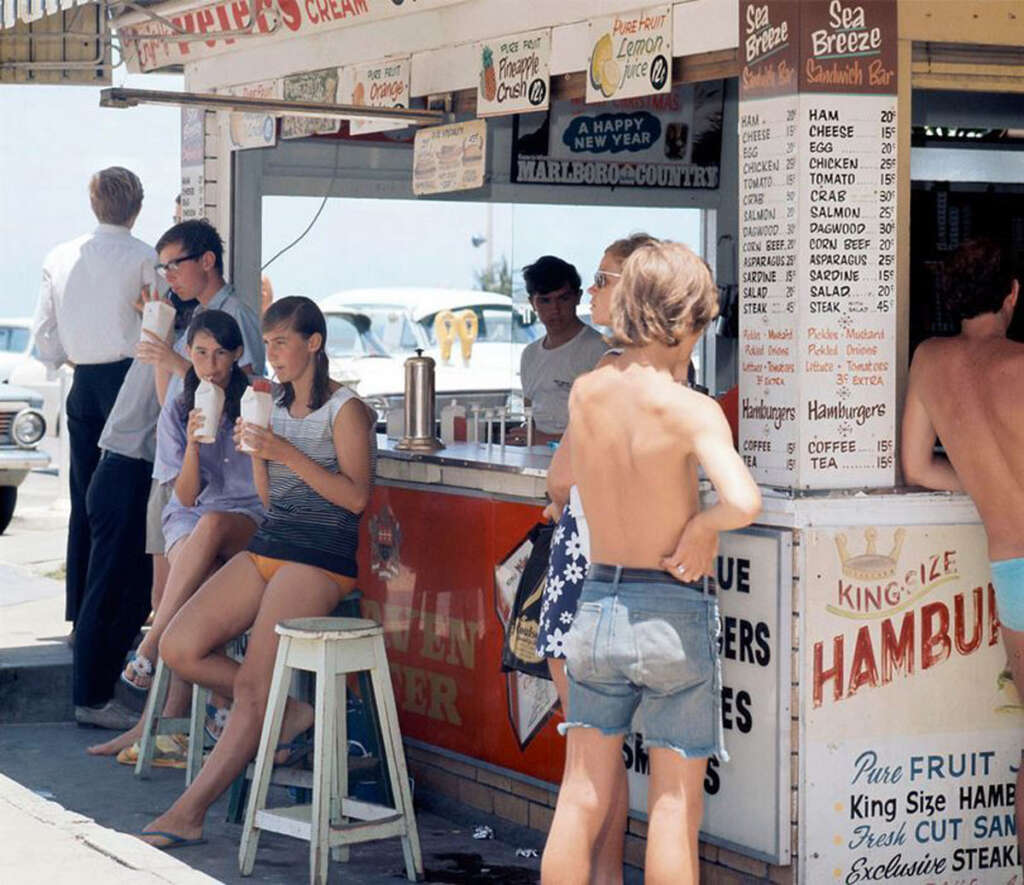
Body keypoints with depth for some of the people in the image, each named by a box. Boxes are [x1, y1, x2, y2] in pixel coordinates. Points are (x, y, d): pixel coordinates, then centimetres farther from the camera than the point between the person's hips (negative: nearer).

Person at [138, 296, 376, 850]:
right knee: (179, 648, -9)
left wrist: (288, 454, -18)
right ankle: (284, 717, 5)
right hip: (266, 547, 8)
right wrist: (257, 451, 1)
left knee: (253, 682, -17)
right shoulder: (276, 407, 18)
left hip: (321, 557, -8)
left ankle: (190, 812, -16)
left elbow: (357, 496, -13)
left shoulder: (345, 410, -4)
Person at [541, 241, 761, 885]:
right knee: (674, 807, 5)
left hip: (597, 607, 5)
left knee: (581, 800, 12)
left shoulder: (583, 393, -1)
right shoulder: (691, 409, -16)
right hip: (673, 615, -5)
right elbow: (744, 501, -31)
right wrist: (702, 524, -12)